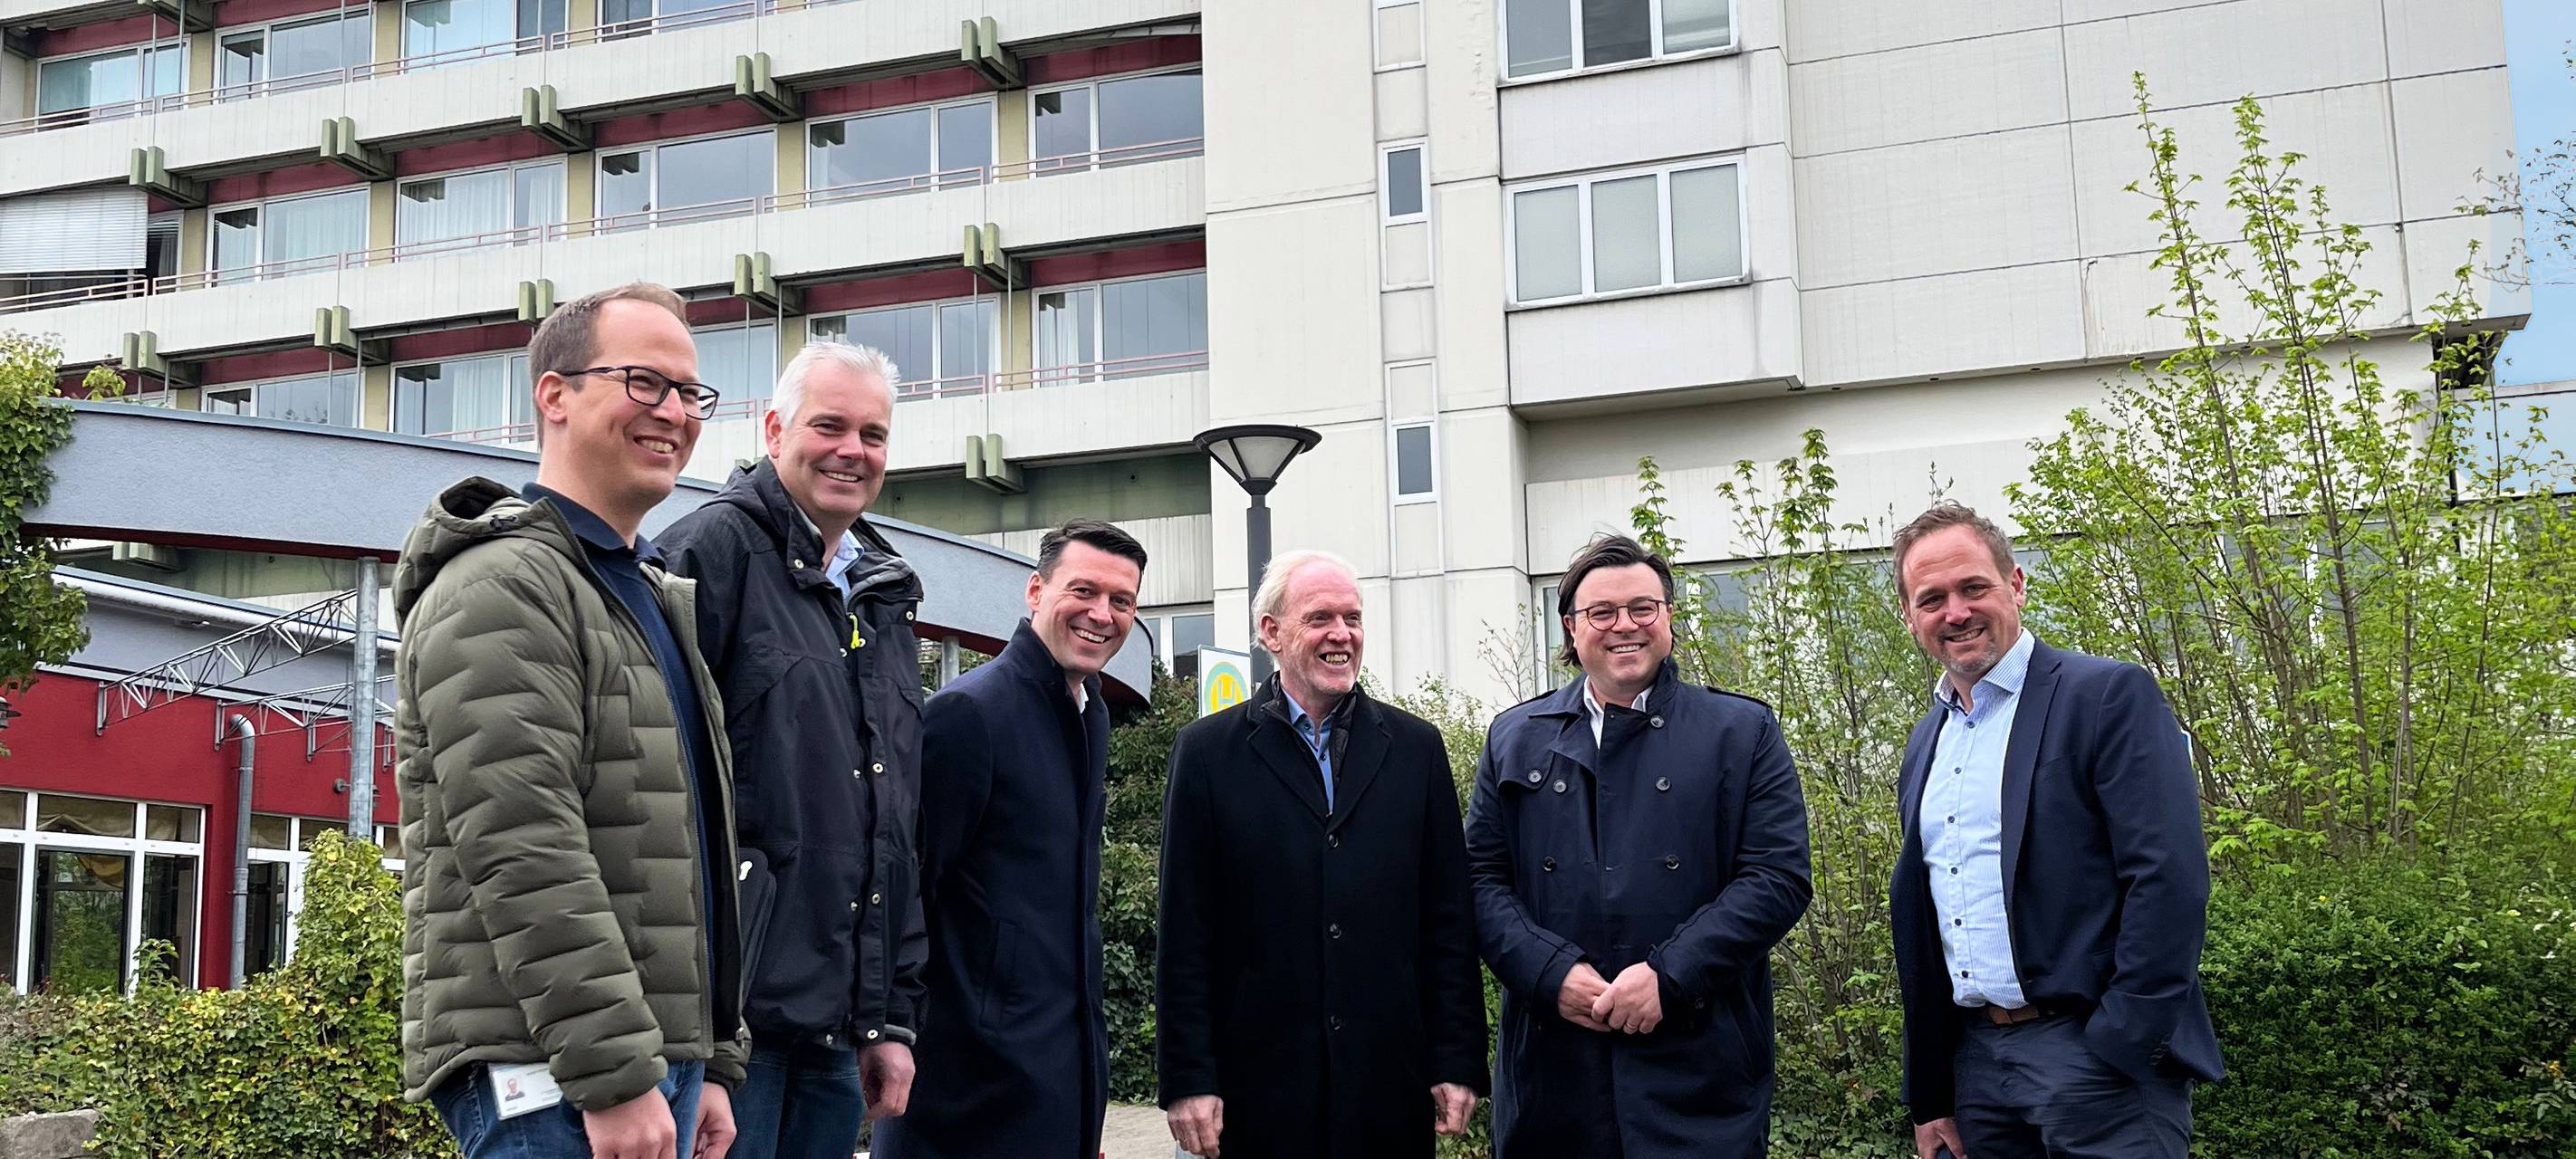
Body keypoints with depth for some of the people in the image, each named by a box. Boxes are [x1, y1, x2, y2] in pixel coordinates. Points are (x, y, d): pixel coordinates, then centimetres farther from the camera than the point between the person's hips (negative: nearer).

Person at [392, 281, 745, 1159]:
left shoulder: (654, 598, 20)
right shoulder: (500, 588, -10)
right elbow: (523, 857, -20)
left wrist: (712, 1065, 18)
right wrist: (614, 1077, -23)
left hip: (652, 1056, 9)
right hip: (552, 1073, -9)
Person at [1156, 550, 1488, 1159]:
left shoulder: (1416, 747, 8)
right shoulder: (1208, 751, 2)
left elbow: (1449, 920, 7)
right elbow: (1184, 933, -1)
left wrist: (1457, 1063, 2)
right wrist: (1188, 1079, -5)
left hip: (1391, 1085, 2)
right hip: (1259, 1082, -2)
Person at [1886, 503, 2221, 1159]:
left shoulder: (2110, 697, -7)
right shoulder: (1924, 746, 14)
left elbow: (2170, 880, -15)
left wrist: (2123, 1052, -19)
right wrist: (1929, 1097, 14)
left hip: (2096, 1055, -6)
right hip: (1976, 1065, 7)